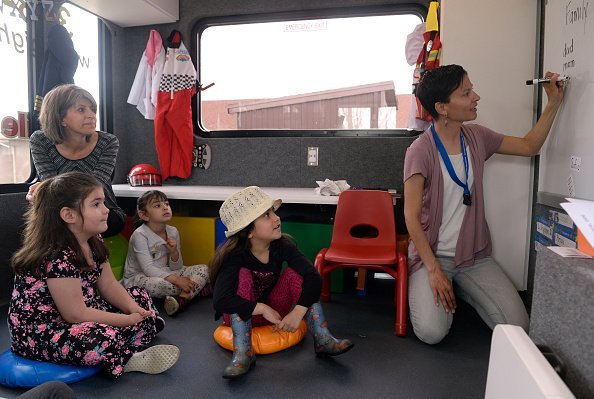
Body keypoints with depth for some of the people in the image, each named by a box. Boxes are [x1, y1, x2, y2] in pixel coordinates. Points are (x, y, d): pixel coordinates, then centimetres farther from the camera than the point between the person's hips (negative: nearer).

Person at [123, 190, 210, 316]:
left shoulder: (173, 231, 1)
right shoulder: (140, 235, -16)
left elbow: (176, 268, 4)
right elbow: (148, 269, -24)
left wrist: (174, 252, -17)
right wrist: (177, 280, -31)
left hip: (165, 274, 6)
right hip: (139, 277, -6)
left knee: (203, 270, -10)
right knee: (159, 284, -41)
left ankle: (181, 299, -33)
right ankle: (197, 289, -12)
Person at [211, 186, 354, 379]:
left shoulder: (282, 246, -18)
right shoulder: (235, 255, -27)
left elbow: (313, 277, -26)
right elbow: (220, 300, -38)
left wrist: (298, 312, -37)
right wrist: (263, 309, -36)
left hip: (273, 309, 3)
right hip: (242, 315, -3)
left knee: (294, 273, -22)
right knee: (243, 275, -31)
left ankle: (323, 340, -23)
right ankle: (243, 353, -32)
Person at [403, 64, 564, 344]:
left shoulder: (477, 137, 1)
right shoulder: (420, 151, -17)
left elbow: (529, 146, 18)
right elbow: (411, 217, -17)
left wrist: (553, 102, 10)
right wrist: (434, 270, -19)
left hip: (475, 255, 5)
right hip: (432, 254, -5)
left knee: (518, 327, -6)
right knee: (432, 333, -21)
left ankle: (461, 289, 20)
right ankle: (427, 289, 13)